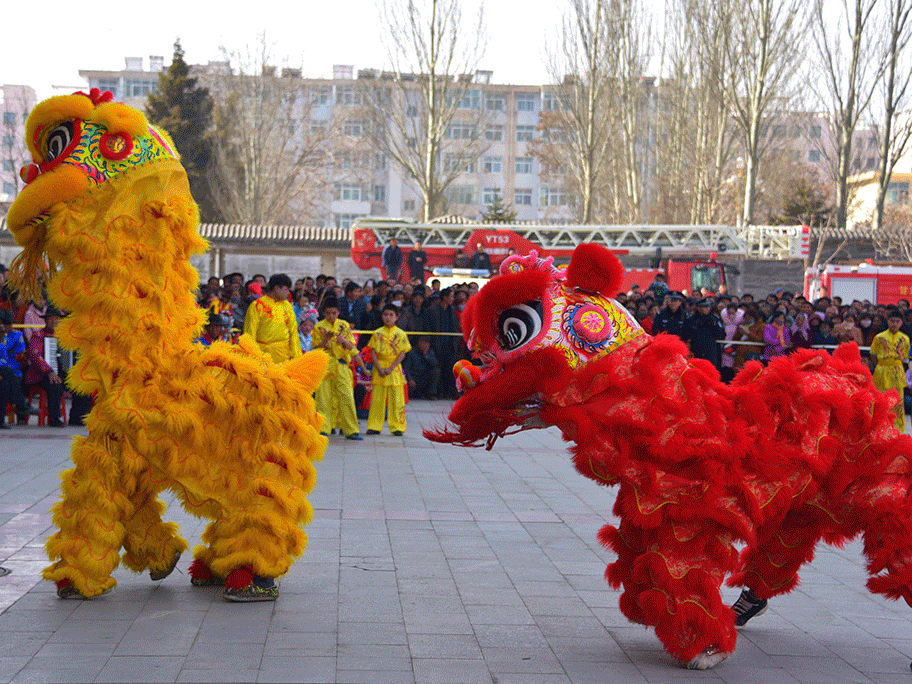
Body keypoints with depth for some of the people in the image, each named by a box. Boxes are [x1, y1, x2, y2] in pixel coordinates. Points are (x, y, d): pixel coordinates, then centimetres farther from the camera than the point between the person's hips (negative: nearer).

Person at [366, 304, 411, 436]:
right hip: (379, 367, 1)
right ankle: (374, 426, 9)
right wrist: (379, 368, -9)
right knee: (377, 399, 3)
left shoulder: (400, 334, 2)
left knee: (396, 399, -1)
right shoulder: (377, 333, 6)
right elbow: (373, 352, 3)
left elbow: (402, 354, -3)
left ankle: (397, 426, 5)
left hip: (394, 367, -1)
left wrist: (391, 368, -12)